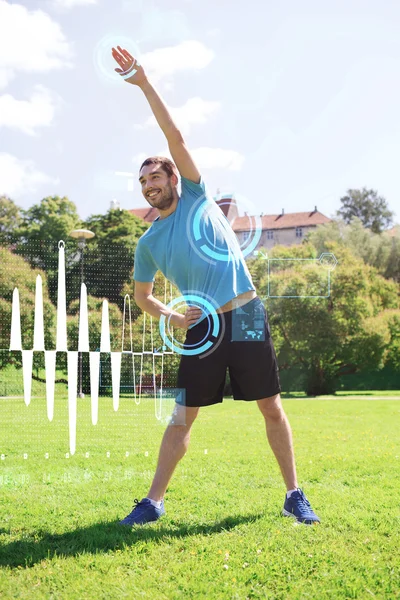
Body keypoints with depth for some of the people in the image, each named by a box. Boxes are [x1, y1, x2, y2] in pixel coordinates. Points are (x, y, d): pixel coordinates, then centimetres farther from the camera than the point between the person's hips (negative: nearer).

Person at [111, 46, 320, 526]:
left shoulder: (196, 196, 4)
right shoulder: (148, 242, 9)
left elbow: (175, 137, -6)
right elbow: (142, 296, 18)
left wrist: (145, 84, -10)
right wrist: (169, 316, -2)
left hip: (246, 317, -1)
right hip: (201, 329, 2)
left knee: (272, 410, 3)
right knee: (182, 417, 1)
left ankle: (294, 496, 14)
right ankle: (153, 502, 8)